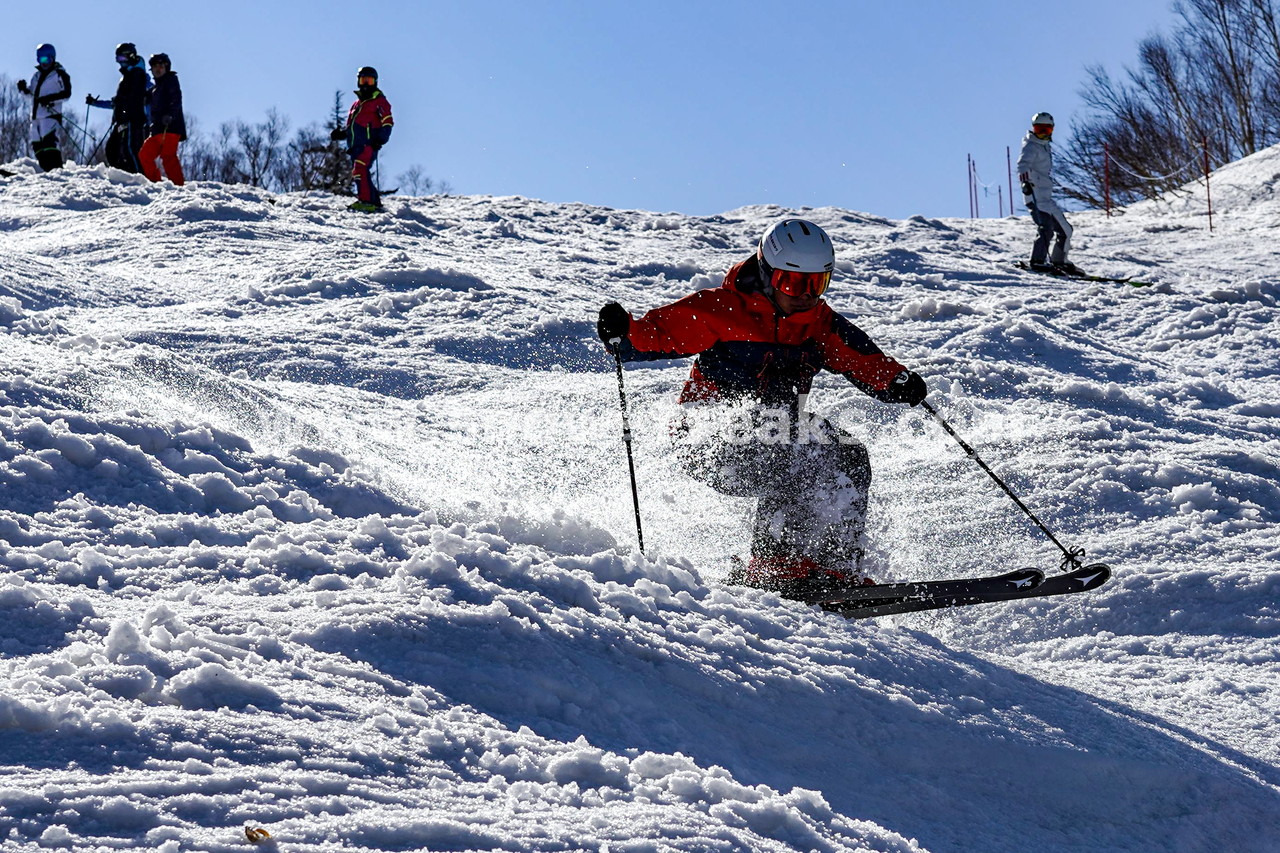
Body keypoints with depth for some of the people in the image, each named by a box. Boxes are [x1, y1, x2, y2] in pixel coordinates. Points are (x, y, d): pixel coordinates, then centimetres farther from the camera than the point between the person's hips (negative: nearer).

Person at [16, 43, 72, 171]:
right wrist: (24, 89, 8)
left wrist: (50, 99, -20)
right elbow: (32, 93, 30)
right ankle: (45, 170, 7)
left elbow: (66, 93, -8)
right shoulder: (37, 75, 22)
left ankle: (56, 169, -29)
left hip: (51, 114, -8)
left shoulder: (59, 74, 1)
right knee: (37, 145, 4)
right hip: (36, 116, 8)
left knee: (49, 141, -23)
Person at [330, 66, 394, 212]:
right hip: (356, 145, 8)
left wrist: (381, 139, -19)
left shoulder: (379, 101, 5)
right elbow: (350, 126, 29)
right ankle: (375, 201, 12)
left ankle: (366, 201, -29)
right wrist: (340, 133, 9)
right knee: (357, 173, 6)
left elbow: (387, 122, -5)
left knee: (359, 170, -24)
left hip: (369, 144, -8)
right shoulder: (357, 104, 27)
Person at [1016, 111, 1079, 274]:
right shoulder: (1031, 146, -6)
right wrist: (1025, 181, -42)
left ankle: (1059, 261, 23)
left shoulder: (1045, 147, 21)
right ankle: (1038, 262, -25)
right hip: (1036, 197, -10)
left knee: (1065, 229, 14)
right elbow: (1023, 164, -25)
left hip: (1046, 198, 10)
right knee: (1046, 229, -23)